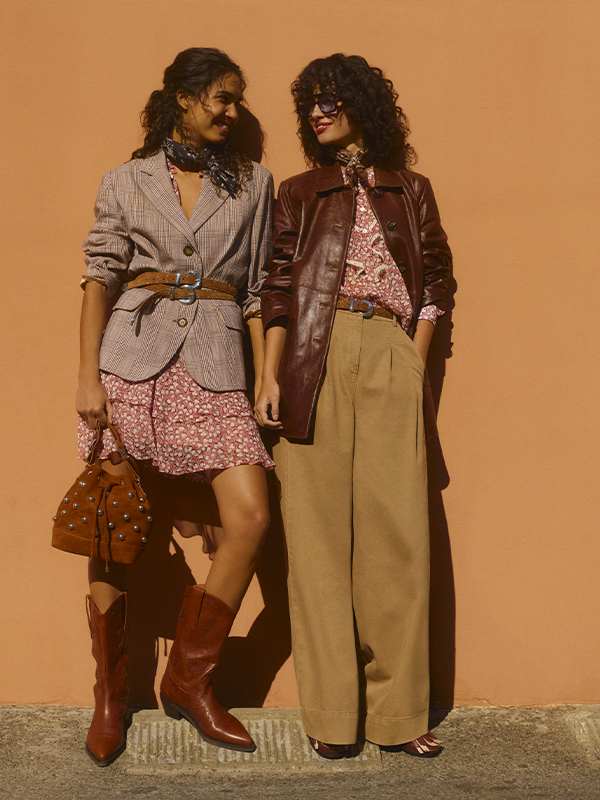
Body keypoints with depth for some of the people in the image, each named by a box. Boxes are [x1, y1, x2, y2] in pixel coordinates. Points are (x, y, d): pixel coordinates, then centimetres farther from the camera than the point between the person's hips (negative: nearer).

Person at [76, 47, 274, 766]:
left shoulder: (253, 183, 15)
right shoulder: (126, 182, 10)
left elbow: (257, 289, 14)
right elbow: (99, 278, 4)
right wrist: (88, 377, -6)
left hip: (212, 361, 2)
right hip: (132, 354, -1)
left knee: (250, 517, -12)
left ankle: (189, 677, 5)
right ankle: (111, 690, 15)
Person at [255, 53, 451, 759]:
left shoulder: (412, 191, 19)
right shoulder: (298, 194, 17)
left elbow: (433, 281, 15)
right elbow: (278, 288, 9)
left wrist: (414, 366, 3)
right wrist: (270, 376, -2)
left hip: (390, 362, 1)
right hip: (315, 359, 0)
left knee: (396, 529, -5)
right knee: (318, 529, -4)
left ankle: (397, 712, 3)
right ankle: (331, 714, 2)